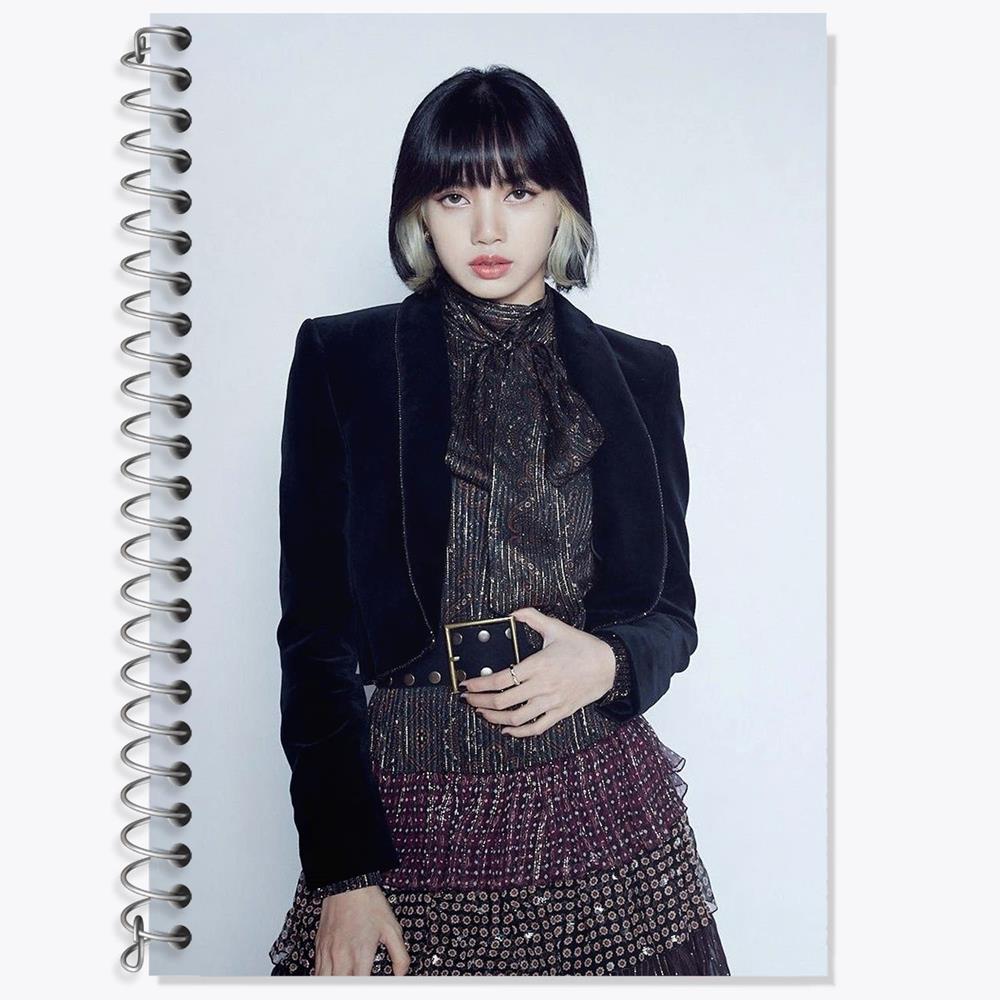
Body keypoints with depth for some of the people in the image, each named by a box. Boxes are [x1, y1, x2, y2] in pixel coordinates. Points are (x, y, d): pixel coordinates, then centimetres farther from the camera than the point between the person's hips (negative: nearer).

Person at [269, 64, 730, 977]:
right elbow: (316, 629, -3)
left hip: (606, 813, 2)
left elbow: (674, 608, 11)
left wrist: (609, 661, -12)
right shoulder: (341, 359, -1)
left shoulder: (639, 375, 5)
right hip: (413, 815, -1)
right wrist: (343, 872, -8)